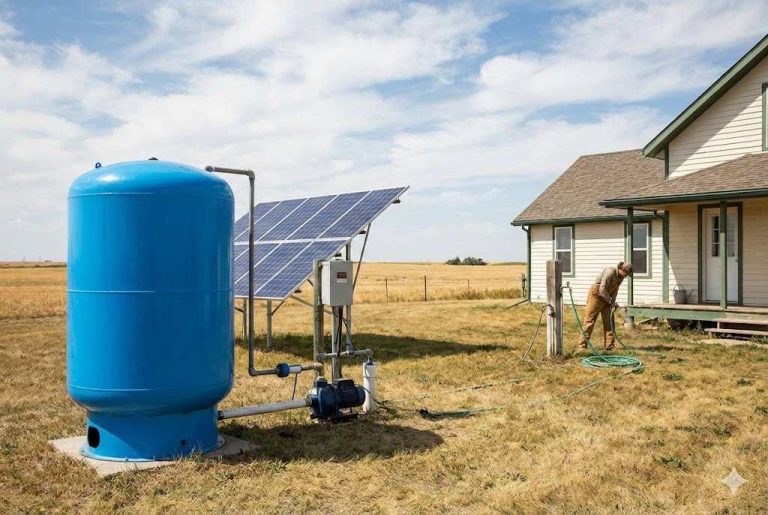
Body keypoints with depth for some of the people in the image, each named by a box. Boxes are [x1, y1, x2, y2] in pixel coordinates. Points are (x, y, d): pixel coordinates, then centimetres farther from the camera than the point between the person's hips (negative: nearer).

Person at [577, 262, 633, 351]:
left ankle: (610, 345, 9)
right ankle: (582, 346, -3)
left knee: (609, 321, 4)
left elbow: (615, 290, 8)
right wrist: (611, 301, -18)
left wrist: (613, 302, -6)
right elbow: (602, 289, -26)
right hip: (596, 294, -8)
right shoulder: (610, 272, -25)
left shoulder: (621, 276, 0)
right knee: (589, 320, -6)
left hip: (606, 297, 8)